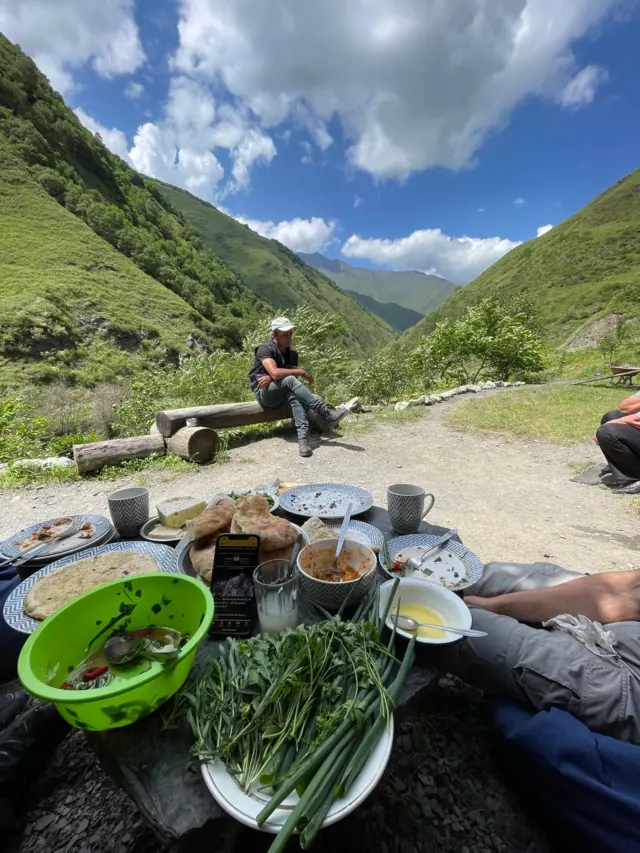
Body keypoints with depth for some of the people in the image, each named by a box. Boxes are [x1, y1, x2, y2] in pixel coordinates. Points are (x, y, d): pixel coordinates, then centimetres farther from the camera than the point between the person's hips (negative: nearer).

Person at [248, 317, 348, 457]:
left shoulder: (292, 353, 6)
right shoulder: (265, 349, -13)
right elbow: (275, 372, -29)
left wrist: (271, 378, -20)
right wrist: (301, 371, -22)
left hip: (282, 394, 5)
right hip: (264, 393, -5)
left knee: (295, 395, -33)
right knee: (289, 380, -34)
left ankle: (303, 436, -48)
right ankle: (325, 412, -38)